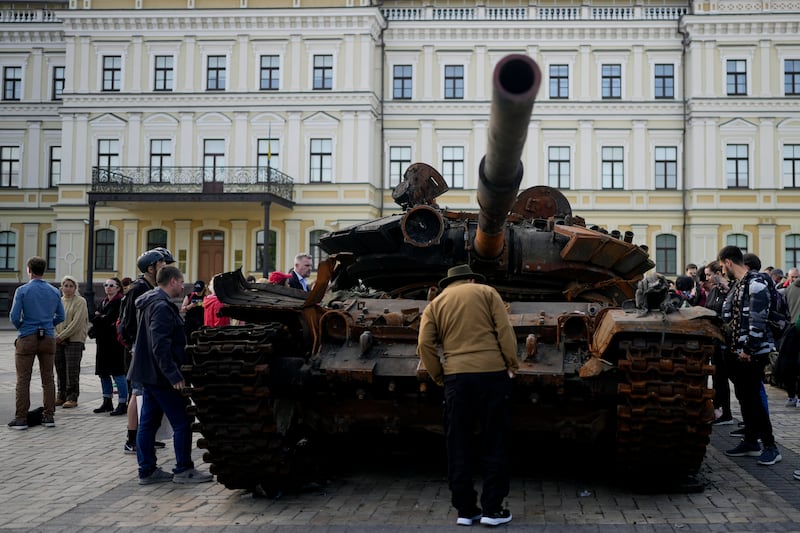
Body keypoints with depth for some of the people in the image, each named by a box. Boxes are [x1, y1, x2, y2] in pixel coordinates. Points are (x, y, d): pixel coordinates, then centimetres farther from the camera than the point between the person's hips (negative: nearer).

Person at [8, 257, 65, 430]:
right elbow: (60, 317, 8)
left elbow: (14, 316, -9)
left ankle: (21, 418, 1)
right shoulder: (54, 291, 5)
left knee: (23, 380, 2)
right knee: (48, 379, 8)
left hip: (27, 339, -3)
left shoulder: (22, 290, -6)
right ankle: (49, 416, 10)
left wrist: (21, 327, 10)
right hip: (48, 339, 3)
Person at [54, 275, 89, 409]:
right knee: (60, 369, 8)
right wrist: (56, 335, -7)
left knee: (72, 370, -6)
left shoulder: (80, 302, -4)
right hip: (58, 341, 5)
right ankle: (61, 396, 17)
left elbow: (77, 322, -12)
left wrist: (62, 336, -13)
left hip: (74, 340, -5)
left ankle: (72, 398, -2)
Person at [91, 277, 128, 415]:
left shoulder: (120, 302, -9)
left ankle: (123, 404, -2)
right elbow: (94, 318, 11)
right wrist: (102, 318, -8)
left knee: (118, 373, -7)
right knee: (103, 373, 12)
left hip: (115, 342, -9)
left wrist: (99, 318, -1)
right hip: (103, 341, 9)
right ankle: (107, 402, 23)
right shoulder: (104, 302, 18)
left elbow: (109, 319, -17)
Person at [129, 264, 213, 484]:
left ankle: (147, 470, 17)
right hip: (161, 375, -11)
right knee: (182, 422, -3)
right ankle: (183, 470, 3)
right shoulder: (162, 307, -18)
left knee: (148, 422, 11)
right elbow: (160, 346, -24)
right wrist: (174, 375, -24)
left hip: (148, 373, 11)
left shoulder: (151, 303, 15)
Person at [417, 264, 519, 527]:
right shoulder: (486, 292, 10)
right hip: (493, 373, -1)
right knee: (495, 443, 7)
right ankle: (492, 509, 7)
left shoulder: (435, 304, 14)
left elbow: (425, 345, 2)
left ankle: (465, 509, 12)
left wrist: (439, 375, 11)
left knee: (459, 446, 9)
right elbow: (505, 331, 0)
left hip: (457, 377, 1)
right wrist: (512, 364, 7)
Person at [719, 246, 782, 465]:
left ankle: (770, 447, -2)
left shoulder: (756, 283, -15)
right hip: (737, 352, 9)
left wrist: (748, 349, -20)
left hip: (753, 353, -9)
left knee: (752, 398, -8)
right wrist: (731, 348, 17)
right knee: (744, 397, 13)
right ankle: (750, 442, 22)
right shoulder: (738, 284, 15)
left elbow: (758, 320, -21)